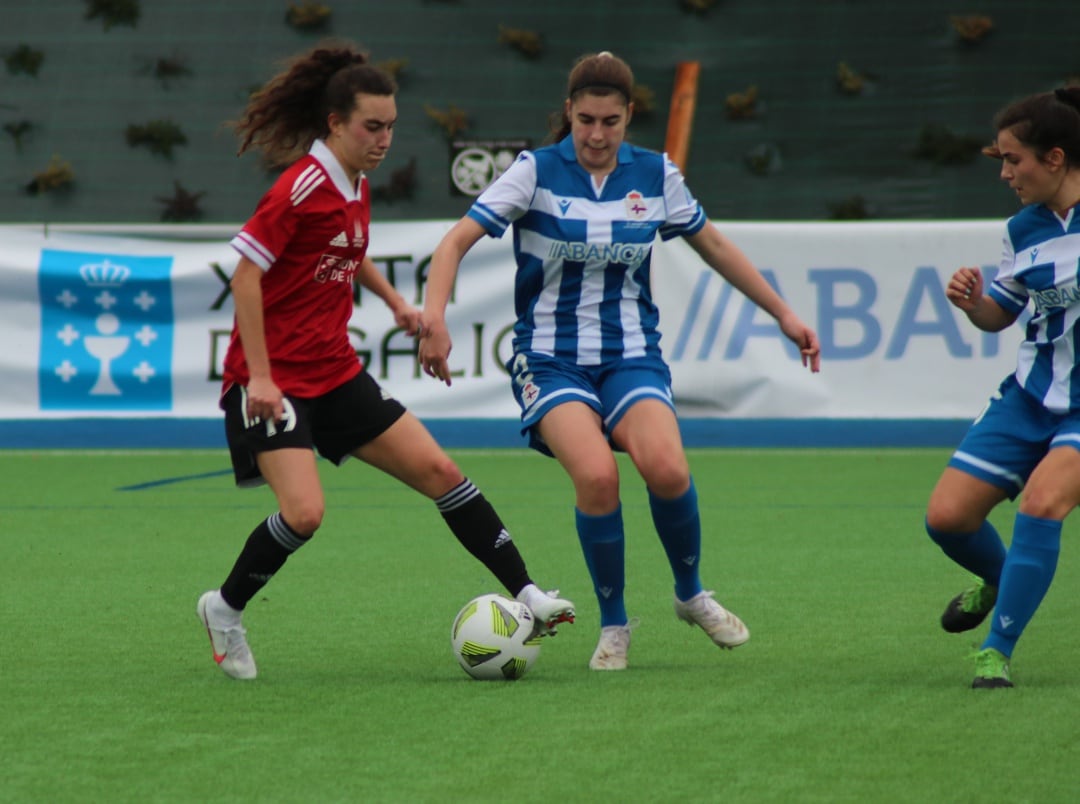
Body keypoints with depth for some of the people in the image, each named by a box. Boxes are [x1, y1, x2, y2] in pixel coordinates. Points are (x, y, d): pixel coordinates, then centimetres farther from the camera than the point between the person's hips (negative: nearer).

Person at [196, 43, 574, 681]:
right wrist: (260, 377, -21)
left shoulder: (357, 184, 9)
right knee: (304, 513, -22)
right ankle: (226, 609, 2)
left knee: (439, 471, 2)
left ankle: (524, 594, 6)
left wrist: (395, 301, 15)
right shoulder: (304, 187, -17)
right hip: (274, 378, -8)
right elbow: (246, 275, -18)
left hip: (335, 371, 8)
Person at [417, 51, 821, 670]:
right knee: (596, 475, -29)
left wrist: (783, 314, 19)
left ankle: (691, 594, 3)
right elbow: (458, 240, -12)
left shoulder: (656, 176, 3)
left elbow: (714, 246, 17)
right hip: (551, 357, -2)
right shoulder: (536, 172, -6)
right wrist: (436, 316, -29)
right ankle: (614, 625, -6)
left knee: (666, 468, -27)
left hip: (631, 353, 2)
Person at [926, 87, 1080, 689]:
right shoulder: (1024, 231, 4)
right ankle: (1001, 580, 33)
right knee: (947, 516, -1)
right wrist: (973, 303, -6)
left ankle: (998, 651, -17)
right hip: (1031, 396, 6)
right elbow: (1000, 315, 16)